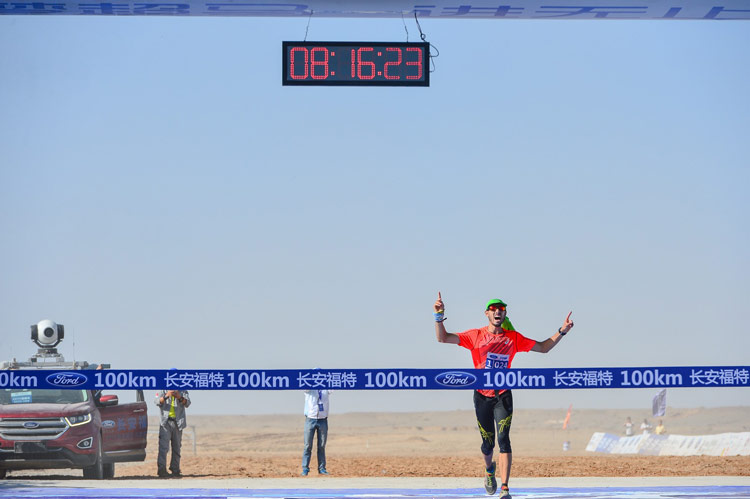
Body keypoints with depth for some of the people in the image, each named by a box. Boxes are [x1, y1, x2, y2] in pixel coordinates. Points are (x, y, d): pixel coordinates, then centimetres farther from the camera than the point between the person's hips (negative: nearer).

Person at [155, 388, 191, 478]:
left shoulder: (183, 391, 9)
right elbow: (157, 401, -9)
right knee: (163, 446, -13)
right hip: (166, 421, -3)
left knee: (176, 447, 8)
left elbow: (187, 403, -6)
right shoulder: (163, 390, 6)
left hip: (177, 422, 3)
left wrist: (179, 397, -26)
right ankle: (161, 469, -18)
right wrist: (166, 396, -28)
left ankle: (175, 469, 15)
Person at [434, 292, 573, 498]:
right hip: (482, 395, 0)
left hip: (503, 396, 0)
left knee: (503, 439, -15)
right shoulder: (475, 336, 1)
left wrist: (561, 332, 3)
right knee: (488, 443, 6)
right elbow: (443, 338, -2)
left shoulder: (514, 338, 5)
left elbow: (543, 347, 15)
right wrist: (439, 316, -17)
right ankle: (489, 469, 42)